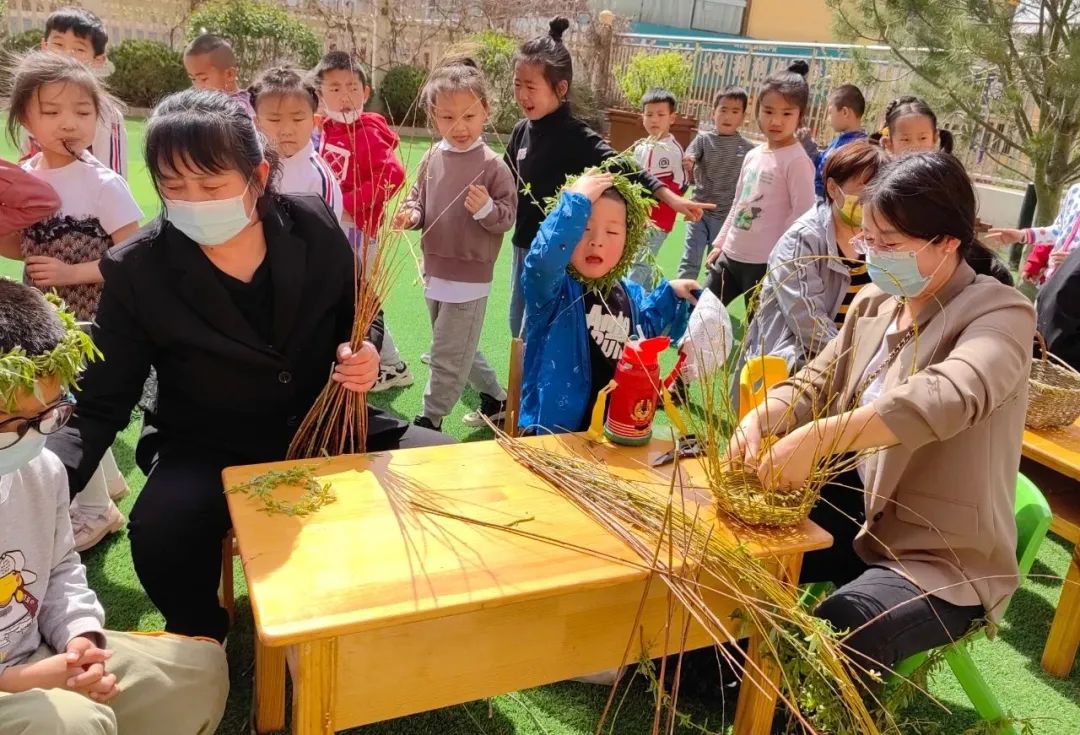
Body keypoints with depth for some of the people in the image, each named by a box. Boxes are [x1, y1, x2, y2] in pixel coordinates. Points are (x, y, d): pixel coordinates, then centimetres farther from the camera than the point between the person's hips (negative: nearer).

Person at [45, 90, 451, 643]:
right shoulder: (136, 272, -14)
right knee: (159, 530, -33)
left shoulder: (313, 226, -9)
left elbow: (358, 314, 9)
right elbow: (100, 408, -10)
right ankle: (200, 640, 3)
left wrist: (363, 353, -15)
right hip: (207, 449, -2)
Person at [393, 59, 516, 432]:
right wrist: (410, 213, -10)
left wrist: (486, 208, -31)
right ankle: (495, 398, 40)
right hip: (435, 270, 7)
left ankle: (429, 420, 19)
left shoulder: (492, 166, -14)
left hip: (469, 276, -7)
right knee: (458, 350, 22)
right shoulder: (433, 158, 2)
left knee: (447, 356, 3)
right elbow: (418, 197, 11)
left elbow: (507, 217, -11)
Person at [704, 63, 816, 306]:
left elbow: (803, 212, -16)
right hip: (731, 256, 8)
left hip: (765, 263, -8)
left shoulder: (797, 160, -12)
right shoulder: (752, 155, 10)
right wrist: (720, 243, 16)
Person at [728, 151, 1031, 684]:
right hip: (859, 512, 7)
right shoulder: (875, 302, 5)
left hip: (943, 558, -7)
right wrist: (759, 419, -17)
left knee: (831, 642, -29)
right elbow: (815, 384, 5)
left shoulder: (1000, 313, -17)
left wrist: (818, 438, -46)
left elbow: (945, 398, -37)